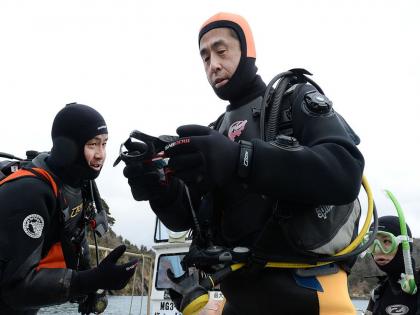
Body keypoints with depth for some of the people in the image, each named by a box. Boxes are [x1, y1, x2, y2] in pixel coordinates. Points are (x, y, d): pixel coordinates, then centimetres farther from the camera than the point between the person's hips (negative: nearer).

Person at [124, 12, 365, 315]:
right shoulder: (215, 132, 14)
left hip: (304, 289, -5)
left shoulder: (295, 99, -1)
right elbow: (185, 218, 9)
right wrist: (158, 188, -13)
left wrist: (240, 158, -30)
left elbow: (345, 172, -19)